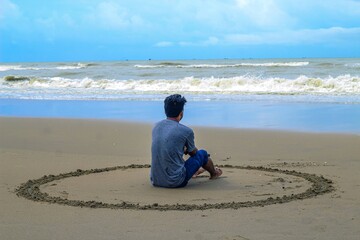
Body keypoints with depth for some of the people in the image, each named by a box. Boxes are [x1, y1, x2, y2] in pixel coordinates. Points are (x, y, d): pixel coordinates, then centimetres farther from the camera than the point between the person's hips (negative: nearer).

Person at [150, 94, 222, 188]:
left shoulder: (156, 126, 3)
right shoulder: (186, 131, -12)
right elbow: (193, 152, 9)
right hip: (176, 182, -6)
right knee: (203, 154, 15)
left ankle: (195, 171, 63)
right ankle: (214, 173, 48)